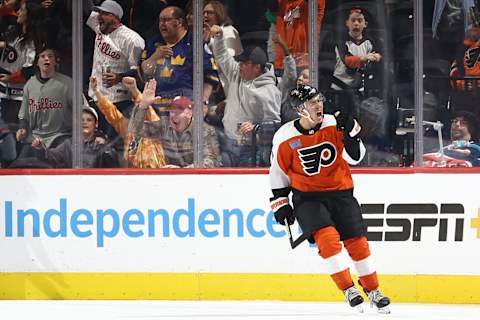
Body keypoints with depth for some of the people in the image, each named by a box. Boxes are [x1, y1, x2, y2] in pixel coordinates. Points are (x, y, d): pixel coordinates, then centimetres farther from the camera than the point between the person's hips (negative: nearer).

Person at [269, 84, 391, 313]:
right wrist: (280, 202, 5)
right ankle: (348, 290, -13)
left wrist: (350, 132, -23)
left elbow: (354, 157, -8)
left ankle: (372, 290, 20)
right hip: (307, 197, -2)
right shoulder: (285, 137, -9)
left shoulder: (334, 125, -8)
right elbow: (278, 172, 5)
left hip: (340, 192, 2)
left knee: (357, 241, 1)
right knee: (327, 236, -23)